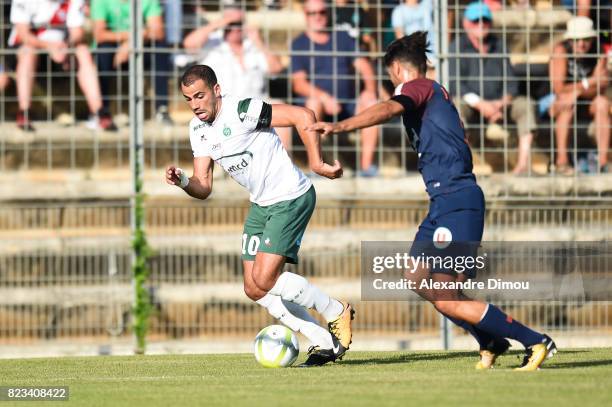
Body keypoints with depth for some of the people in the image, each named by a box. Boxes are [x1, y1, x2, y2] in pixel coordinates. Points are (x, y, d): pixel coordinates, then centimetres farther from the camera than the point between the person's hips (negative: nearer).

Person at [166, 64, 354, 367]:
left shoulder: (242, 110, -22)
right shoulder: (198, 129, 4)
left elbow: (303, 116, -26)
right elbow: (203, 188, 4)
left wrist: (316, 163, -27)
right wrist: (182, 181, -17)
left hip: (291, 197, -9)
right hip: (261, 204, 9)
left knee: (265, 280, -18)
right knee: (254, 290, 3)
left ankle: (336, 313, 2)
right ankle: (323, 342, 11)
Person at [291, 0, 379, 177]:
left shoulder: (343, 38, 14)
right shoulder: (299, 44, 3)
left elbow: (363, 66, 6)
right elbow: (298, 83, -9)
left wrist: (370, 89, -16)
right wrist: (324, 96, -27)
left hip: (347, 103, 3)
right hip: (321, 103, -3)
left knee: (371, 104, -25)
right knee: (314, 102, -36)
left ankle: (367, 165, -25)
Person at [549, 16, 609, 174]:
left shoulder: (597, 53, -10)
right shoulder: (561, 50, -18)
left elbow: (600, 89, -16)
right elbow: (558, 88, -24)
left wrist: (578, 91, -32)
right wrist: (588, 83, -28)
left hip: (588, 105, 2)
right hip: (560, 105, -2)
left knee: (602, 102, -27)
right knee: (567, 103, -34)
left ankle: (603, 161, -31)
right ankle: (561, 161, -37)